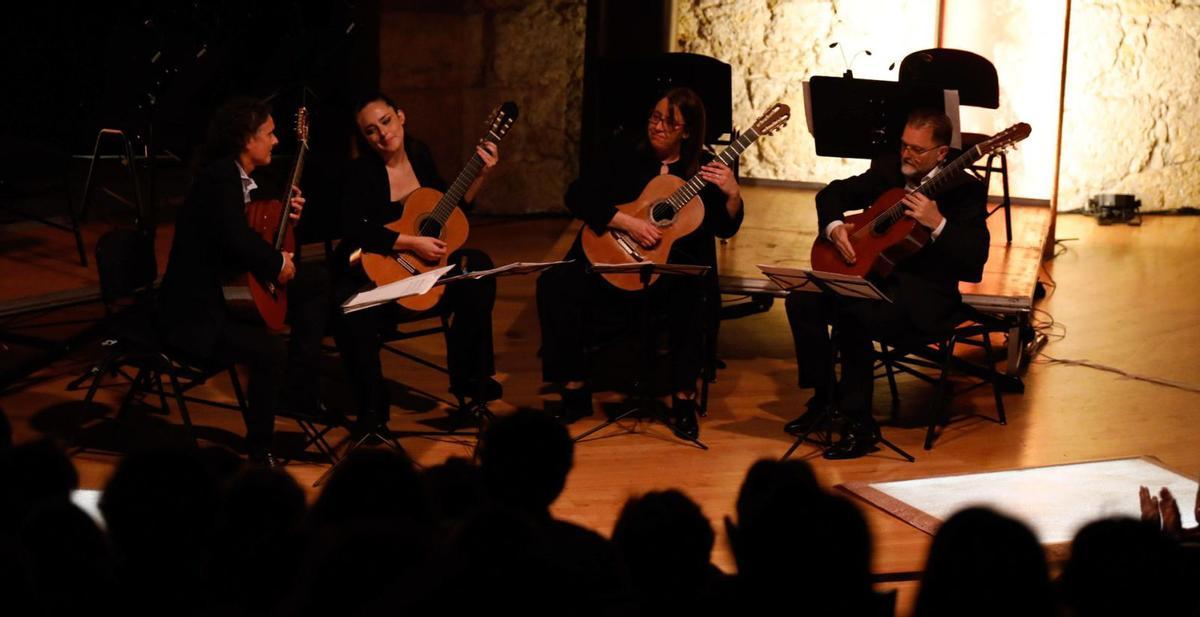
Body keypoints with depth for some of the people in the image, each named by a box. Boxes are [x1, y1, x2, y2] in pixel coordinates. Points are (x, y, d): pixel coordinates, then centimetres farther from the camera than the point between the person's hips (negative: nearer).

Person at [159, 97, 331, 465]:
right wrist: (277, 262, -19)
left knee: (316, 280, 15)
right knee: (269, 349, -32)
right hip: (196, 310, -11)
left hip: (229, 288, 11)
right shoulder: (221, 176, -20)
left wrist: (287, 218, 2)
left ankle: (298, 391, 14)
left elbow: (253, 233, 18)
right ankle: (260, 450, -11)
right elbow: (235, 237, -35)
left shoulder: (243, 178, 10)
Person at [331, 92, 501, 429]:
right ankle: (372, 411, -17)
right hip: (370, 273, -6)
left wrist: (480, 175, 1)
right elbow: (354, 230, -26)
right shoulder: (363, 173, -13)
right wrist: (412, 242, -26)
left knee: (477, 266, -16)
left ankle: (468, 379, -8)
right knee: (352, 317, -36)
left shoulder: (418, 154, 5)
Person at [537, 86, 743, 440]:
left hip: (674, 270, -2)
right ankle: (575, 391, -13)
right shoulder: (626, 160, 9)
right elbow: (577, 196, -3)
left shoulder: (705, 169, 6)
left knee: (692, 292, -37)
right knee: (555, 284, -23)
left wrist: (732, 194, -20)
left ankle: (684, 400, -22)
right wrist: (626, 222, -15)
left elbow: (725, 229, 0)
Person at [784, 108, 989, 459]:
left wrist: (938, 223, -31)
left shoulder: (964, 191, -8)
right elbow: (833, 193, 19)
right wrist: (833, 227, -2)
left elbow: (975, 259, -18)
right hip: (871, 275, 7)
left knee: (852, 313, -33)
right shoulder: (887, 171, 9)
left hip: (924, 297, -7)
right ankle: (823, 395, 3)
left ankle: (859, 424, -21)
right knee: (802, 299, -16)